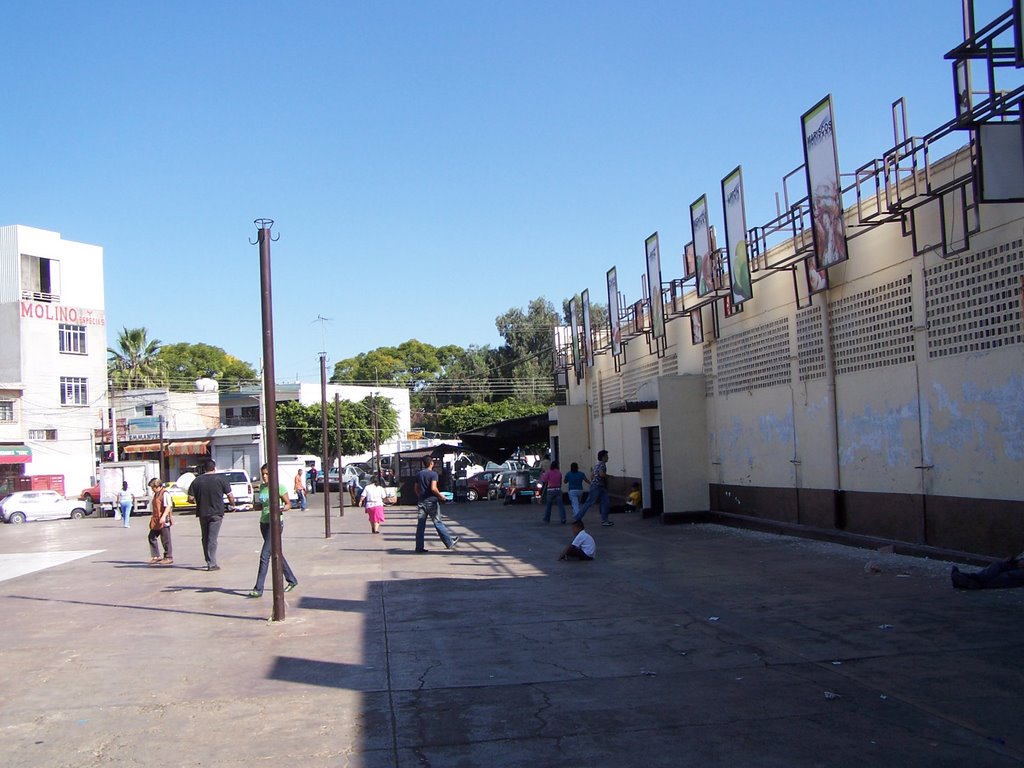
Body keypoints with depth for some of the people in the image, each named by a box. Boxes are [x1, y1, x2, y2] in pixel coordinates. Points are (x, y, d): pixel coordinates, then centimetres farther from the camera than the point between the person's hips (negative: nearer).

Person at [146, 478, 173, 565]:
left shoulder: (165, 493, -14)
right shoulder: (156, 494, 17)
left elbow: (169, 506, -24)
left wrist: (163, 517, -30)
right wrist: (152, 516, 27)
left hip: (164, 521, -10)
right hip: (156, 521, 10)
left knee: (165, 540, -2)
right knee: (152, 537, 8)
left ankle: (169, 557, 7)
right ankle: (156, 556, 14)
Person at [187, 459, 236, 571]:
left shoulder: (197, 480, 2)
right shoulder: (221, 479, -5)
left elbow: (190, 499, 1)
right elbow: (230, 496, -6)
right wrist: (232, 504, 14)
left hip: (202, 513, 3)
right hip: (216, 513, -3)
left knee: (205, 538, 16)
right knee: (212, 539, -2)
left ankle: (209, 561, 22)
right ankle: (212, 564, -6)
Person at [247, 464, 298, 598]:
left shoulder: (279, 487, -9)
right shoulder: (262, 487, 10)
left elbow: (288, 504, -5)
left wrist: (280, 509, -25)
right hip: (264, 523, 7)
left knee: (265, 555, -11)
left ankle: (258, 589, -9)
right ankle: (292, 580, 29)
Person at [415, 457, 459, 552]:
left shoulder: (419, 474, 9)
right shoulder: (433, 474, -10)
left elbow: (416, 489, 14)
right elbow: (433, 488, -21)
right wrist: (441, 496, -8)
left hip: (421, 502, 5)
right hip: (431, 501, -5)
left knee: (420, 525, 5)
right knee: (438, 523, 3)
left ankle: (419, 547, 4)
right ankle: (450, 542, 13)